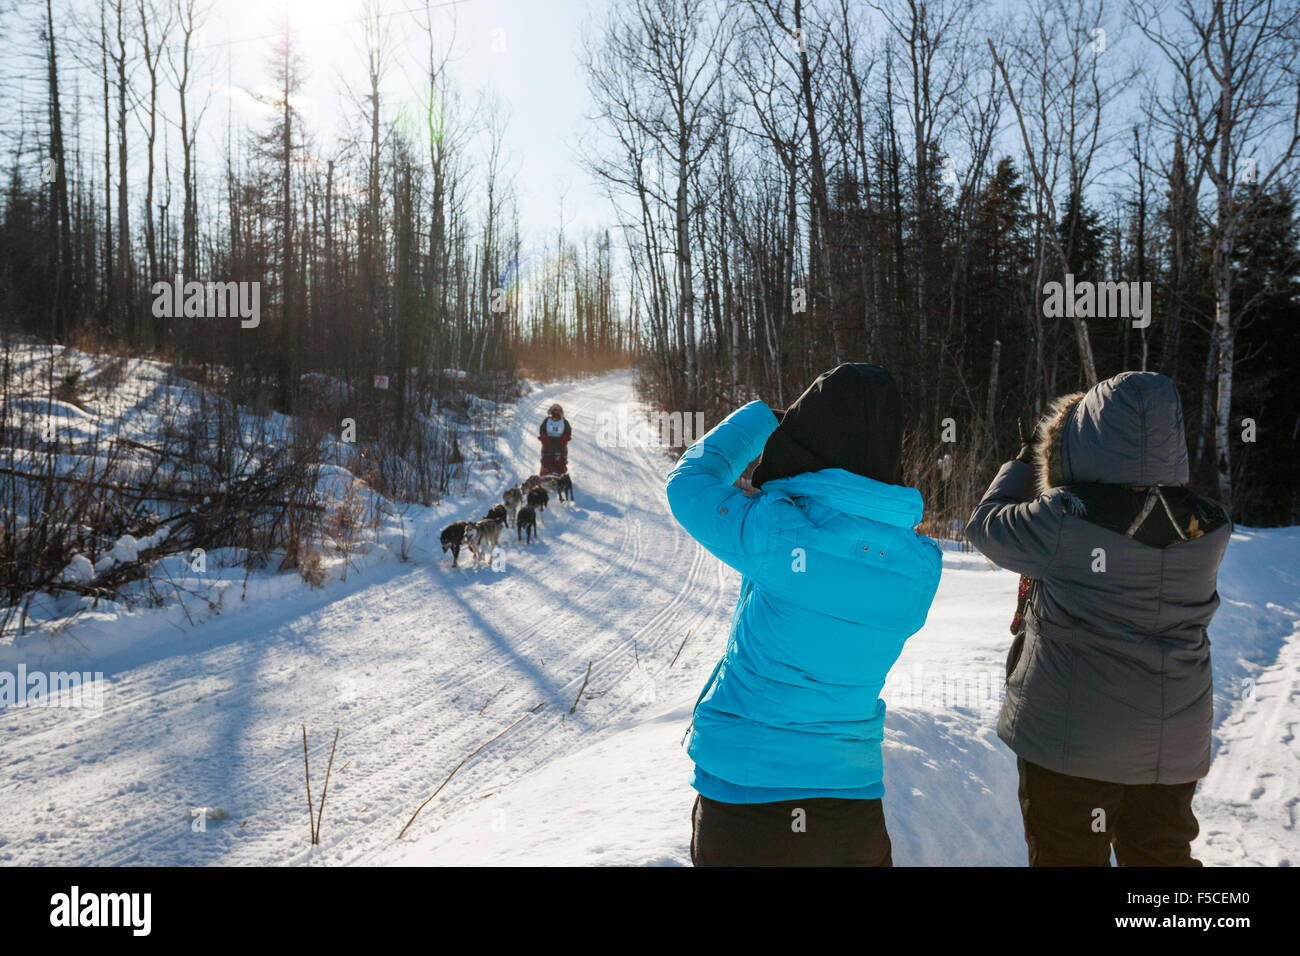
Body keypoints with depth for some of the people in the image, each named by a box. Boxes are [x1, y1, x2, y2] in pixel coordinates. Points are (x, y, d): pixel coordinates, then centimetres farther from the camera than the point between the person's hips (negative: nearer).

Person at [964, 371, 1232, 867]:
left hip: (1072, 736, -4)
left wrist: (1023, 462, 14)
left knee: (1067, 854, 10)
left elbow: (985, 524, -2)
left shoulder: (1062, 519, -19)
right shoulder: (1208, 528, -5)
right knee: (1162, 854, 19)